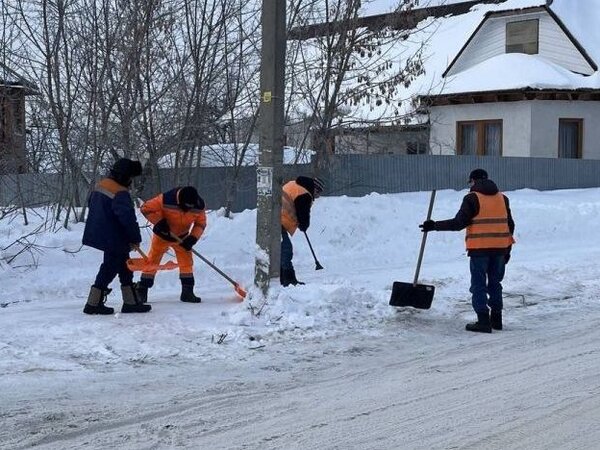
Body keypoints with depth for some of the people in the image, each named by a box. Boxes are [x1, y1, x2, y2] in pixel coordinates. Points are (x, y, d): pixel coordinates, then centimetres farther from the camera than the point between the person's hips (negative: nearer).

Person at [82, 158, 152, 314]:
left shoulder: (100, 185, 6)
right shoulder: (120, 193, -22)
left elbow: (90, 204, 20)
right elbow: (128, 218, -26)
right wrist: (136, 238, -12)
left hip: (100, 234, 10)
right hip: (114, 239, -10)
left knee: (124, 267, 16)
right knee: (110, 269, 2)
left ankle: (131, 302, 22)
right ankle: (93, 304, 9)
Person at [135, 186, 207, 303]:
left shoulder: (199, 206, -23)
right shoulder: (166, 199, -33)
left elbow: (201, 223, -7)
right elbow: (146, 208, -23)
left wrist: (193, 238, -22)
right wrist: (159, 221, -32)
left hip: (182, 237, 3)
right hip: (162, 235, -3)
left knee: (186, 262, -1)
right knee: (152, 261, 1)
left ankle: (187, 292, 9)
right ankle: (141, 290, 9)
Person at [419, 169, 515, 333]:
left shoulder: (472, 198, -6)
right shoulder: (502, 198, 12)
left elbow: (458, 223, -12)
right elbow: (510, 225, 14)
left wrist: (435, 226, -5)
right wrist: (507, 249, 21)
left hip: (480, 248, -6)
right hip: (500, 248, 6)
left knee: (479, 285, 0)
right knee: (495, 283, 16)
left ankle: (483, 321, -4)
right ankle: (496, 319, 20)